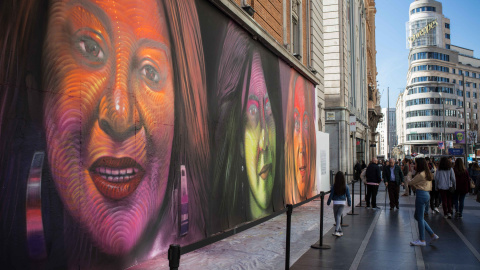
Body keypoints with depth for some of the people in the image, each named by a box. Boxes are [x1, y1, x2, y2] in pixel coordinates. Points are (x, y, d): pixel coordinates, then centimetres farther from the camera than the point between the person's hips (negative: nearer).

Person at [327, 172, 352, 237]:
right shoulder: (345, 186, -5)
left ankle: (340, 231, 17)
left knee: (336, 216, 12)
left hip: (335, 202, -1)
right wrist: (349, 203, 13)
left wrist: (328, 202, 6)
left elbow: (331, 194, -5)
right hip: (342, 202, 1)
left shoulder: (334, 186, -10)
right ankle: (336, 230, -10)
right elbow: (348, 195, 1)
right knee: (338, 216, 3)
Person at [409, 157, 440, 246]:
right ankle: (433, 235, 16)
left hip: (421, 195, -10)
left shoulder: (420, 174, -16)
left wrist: (415, 187, 13)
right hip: (426, 194, 10)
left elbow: (411, 183, -6)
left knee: (420, 217, -1)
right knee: (417, 216, 16)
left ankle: (422, 240, 6)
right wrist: (417, 186, 4)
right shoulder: (426, 173, 14)